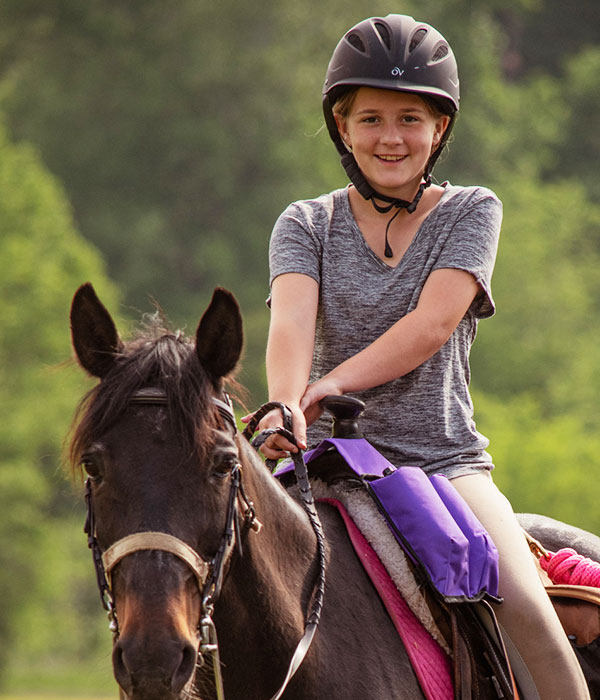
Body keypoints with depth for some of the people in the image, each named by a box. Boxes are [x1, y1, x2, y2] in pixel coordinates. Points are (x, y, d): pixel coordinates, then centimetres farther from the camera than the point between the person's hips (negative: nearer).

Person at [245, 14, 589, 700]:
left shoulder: (472, 212, 5)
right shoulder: (305, 225, 8)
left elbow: (433, 322, -11)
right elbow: (291, 323, -12)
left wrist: (332, 384, -25)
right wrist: (288, 408, -33)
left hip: (446, 459, -1)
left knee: (524, 606, -24)